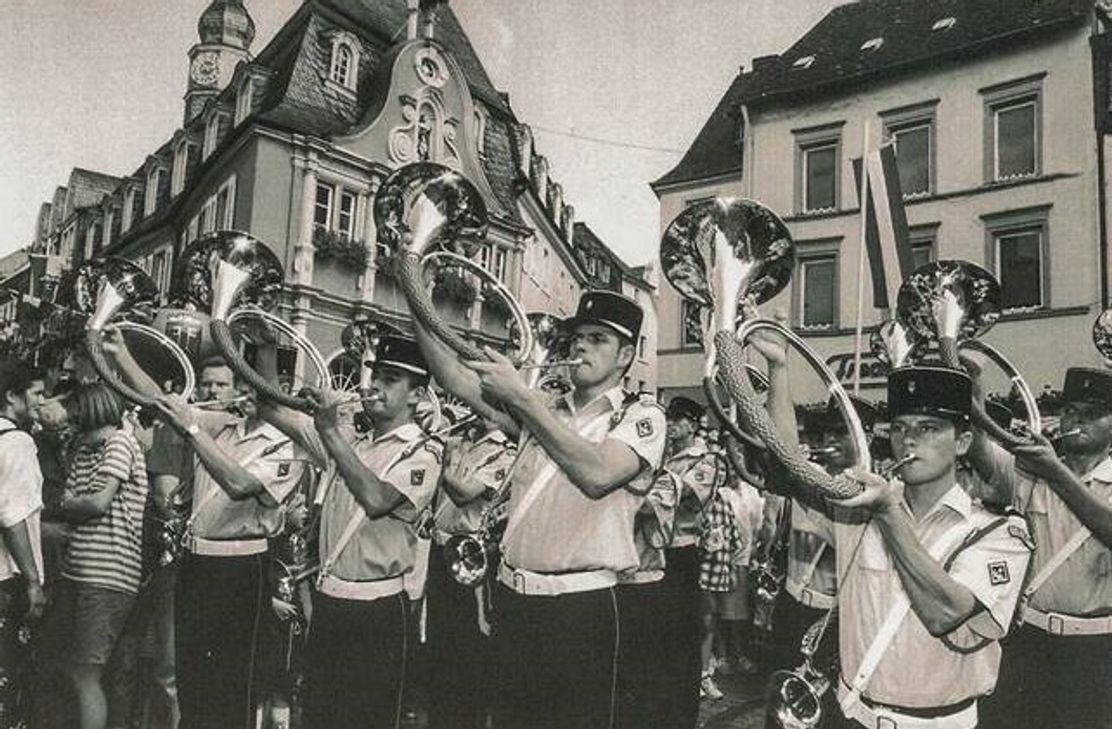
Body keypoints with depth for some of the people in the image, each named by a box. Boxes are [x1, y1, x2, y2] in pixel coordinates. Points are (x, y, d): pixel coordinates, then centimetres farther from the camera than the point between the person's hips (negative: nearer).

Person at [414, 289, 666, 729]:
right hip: (512, 598, 5)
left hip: (579, 608, -4)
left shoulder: (641, 415, -3)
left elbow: (597, 474, -22)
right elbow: (458, 380, 4)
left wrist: (519, 395, -22)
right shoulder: (544, 409, 12)